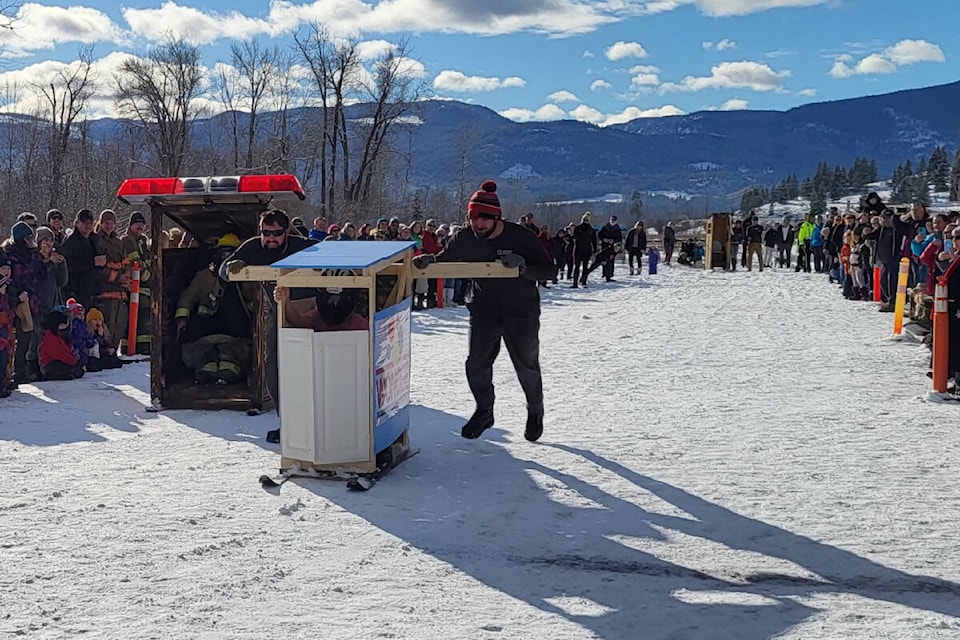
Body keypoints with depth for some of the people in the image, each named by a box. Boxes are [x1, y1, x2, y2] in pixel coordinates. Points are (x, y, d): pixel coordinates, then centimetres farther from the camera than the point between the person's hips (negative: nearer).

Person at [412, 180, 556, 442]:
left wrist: (522, 266, -36)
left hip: (521, 312, -2)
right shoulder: (466, 238, -10)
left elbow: (549, 271, -18)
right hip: (483, 309, 3)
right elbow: (446, 258, 6)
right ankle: (484, 411, 19)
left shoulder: (521, 237, -20)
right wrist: (428, 259, -16)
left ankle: (535, 412, 35)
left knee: (527, 366, 9)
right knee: (477, 363, -6)